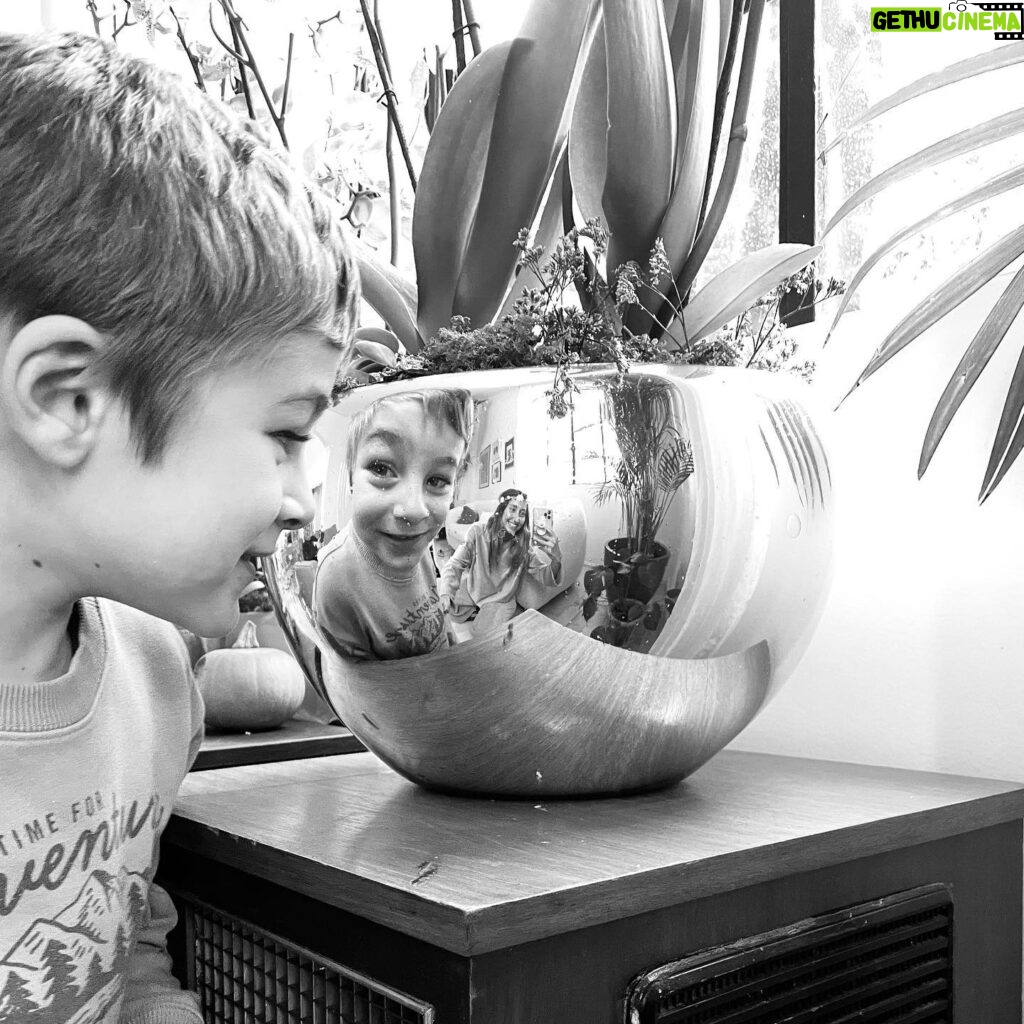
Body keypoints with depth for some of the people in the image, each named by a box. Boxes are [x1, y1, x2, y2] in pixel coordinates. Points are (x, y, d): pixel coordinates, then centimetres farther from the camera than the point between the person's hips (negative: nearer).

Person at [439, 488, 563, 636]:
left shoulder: (524, 546, -14)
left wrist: (555, 559, -44)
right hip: (469, 593, 1)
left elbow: (547, 578, -20)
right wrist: (446, 593, -32)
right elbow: (456, 563, -13)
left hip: (500, 601, -1)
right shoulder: (478, 531, -17)